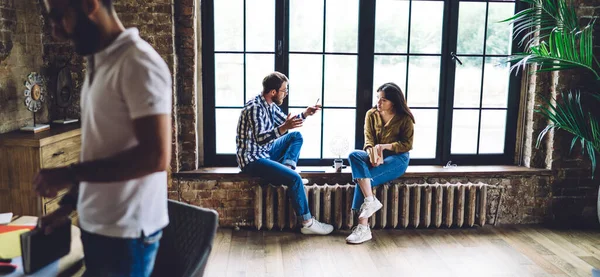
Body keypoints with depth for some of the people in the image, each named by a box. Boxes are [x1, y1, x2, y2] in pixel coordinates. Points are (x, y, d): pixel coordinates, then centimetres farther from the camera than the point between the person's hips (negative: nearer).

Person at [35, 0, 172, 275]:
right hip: (93, 224, 8)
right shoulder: (98, 64, 10)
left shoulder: (138, 63, -18)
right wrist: (69, 203, 10)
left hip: (125, 232, -8)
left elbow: (156, 156, -24)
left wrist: (71, 174, -19)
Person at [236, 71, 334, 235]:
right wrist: (283, 128, -45)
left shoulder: (270, 105, 7)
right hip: (252, 159, -10)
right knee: (294, 178, -22)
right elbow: (260, 138, -32)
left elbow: (286, 122, 22)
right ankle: (307, 223, -12)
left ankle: (285, 168, -8)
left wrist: (305, 114, 8)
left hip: (264, 152, 10)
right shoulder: (255, 107, -22)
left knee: (296, 136, 10)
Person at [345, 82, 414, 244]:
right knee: (354, 155, -30)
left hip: (397, 158, -4)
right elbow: (368, 140, -1)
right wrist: (372, 152, -24)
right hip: (376, 157, 5)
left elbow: (407, 144, -6)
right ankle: (370, 201, -41)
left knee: (363, 177, -29)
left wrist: (384, 146, -21)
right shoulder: (371, 114, 6)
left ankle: (363, 228, -28)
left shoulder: (405, 118, -3)